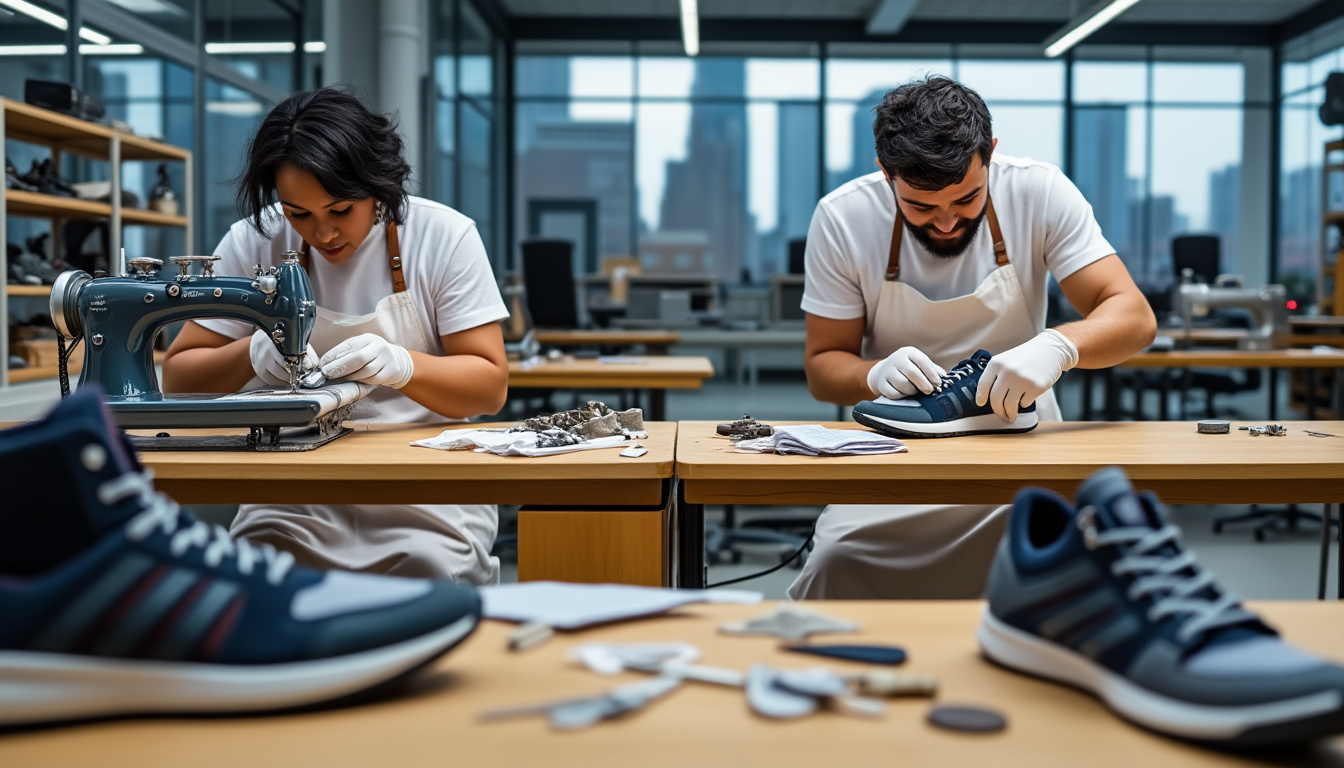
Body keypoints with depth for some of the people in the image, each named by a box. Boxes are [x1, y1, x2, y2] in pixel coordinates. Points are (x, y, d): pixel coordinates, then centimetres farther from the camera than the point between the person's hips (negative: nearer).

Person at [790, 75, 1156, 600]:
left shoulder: (1039, 192, -8)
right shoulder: (842, 218, -8)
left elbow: (1135, 318, -11)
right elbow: (822, 365, -1)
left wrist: (1058, 346, -33)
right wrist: (876, 374, -24)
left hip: (1022, 447, 0)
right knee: (833, 564, -27)